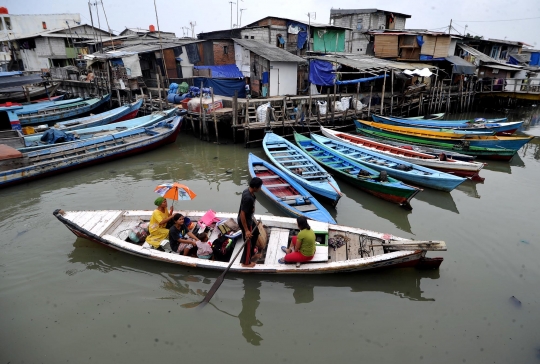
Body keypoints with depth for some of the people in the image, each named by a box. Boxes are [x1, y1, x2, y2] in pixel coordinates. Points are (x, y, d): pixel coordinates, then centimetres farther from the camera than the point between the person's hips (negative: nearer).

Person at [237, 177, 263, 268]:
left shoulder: (248, 191, -6)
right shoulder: (248, 198, -36)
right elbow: (242, 214, -31)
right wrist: (246, 230, -26)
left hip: (249, 219, 10)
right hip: (245, 221, -10)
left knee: (256, 233, 30)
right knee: (248, 242, 9)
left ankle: (251, 253, 52)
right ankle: (246, 262, 30)